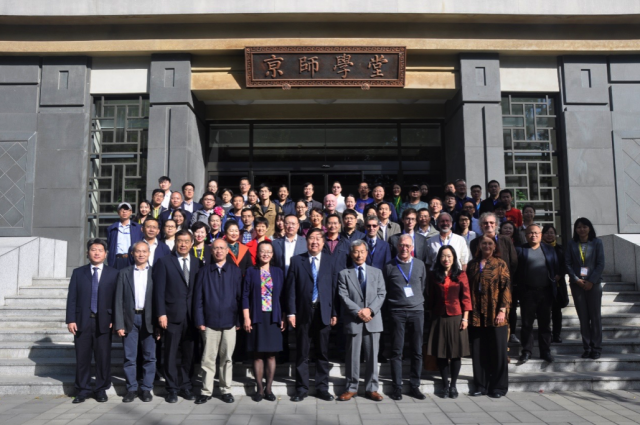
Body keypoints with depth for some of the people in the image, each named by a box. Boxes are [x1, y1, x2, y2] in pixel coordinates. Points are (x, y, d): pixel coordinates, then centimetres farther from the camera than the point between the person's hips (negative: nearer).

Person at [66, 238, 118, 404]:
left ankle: (101, 389, 16)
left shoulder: (113, 274, 5)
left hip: (104, 322, -1)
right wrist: (70, 319, -4)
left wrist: (114, 320, -6)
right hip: (82, 321, 1)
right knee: (82, 357, 6)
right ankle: (82, 390, 17)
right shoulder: (78, 272, 9)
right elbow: (72, 298, 4)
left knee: (103, 357, 3)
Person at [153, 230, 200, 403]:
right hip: (172, 315, -2)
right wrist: (161, 314, -9)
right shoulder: (164, 262, 3)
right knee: (171, 354, 4)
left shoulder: (197, 263, 9)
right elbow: (159, 290, -2)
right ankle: (172, 389, 15)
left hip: (191, 316, 2)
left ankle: (185, 386, 21)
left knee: (189, 354, 8)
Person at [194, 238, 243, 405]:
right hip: (210, 321, 0)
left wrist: (239, 320, -1)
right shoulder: (204, 271, 3)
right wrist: (199, 321, -3)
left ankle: (226, 390, 20)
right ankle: (206, 391, 15)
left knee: (227, 358, 9)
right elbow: (198, 297, 3)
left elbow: (240, 296, 3)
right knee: (208, 358, 4)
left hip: (229, 321, 0)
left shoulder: (235, 271, 3)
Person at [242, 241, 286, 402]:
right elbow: (245, 296, 0)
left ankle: (268, 388, 13)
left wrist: (283, 318, 1)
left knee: (271, 354, 5)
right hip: (257, 317, -1)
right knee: (258, 354, 3)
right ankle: (259, 389, 12)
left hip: (273, 318, 1)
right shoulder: (251, 271, 2)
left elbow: (282, 296, 7)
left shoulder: (278, 272, 7)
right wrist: (246, 318, -7)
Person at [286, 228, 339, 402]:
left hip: (323, 312, 1)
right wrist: (291, 312, -5)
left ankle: (322, 388, 18)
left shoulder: (329, 262, 7)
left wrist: (334, 313, 1)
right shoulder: (296, 261, 4)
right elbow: (291, 288, 1)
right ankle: (301, 389, 17)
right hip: (303, 312, -1)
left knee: (323, 353, 8)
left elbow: (333, 288, 5)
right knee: (302, 353, 6)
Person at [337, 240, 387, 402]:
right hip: (353, 320, -2)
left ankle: (371, 389, 15)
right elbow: (344, 297, -4)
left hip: (373, 319, 2)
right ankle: (351, 388, 15)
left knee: (372, 356, 6)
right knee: (352, 356, 4)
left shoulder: (376, 272, 12)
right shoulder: (344, 274, 5)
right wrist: (358, 312, -13)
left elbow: (381, 294, 5)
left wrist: (370, 309, -10)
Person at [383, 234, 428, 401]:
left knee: (417, 351, 5)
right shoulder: (389, 267, 1)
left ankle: (415, 386, 15)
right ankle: (397, 387, 9)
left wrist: (419, 302, 9)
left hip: (417, 311, 2)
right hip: (397, 312, -2)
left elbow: (424, 287, 15)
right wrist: (391, 305, 4)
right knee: (397, 351, 1)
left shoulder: (419, 265, 8)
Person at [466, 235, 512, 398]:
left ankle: (498, 387, 15)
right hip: (476, 315, 3)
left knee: (498, 351, 4)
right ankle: (481, 386, 17)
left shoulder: (500, 264, 2)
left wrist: (502, 310, -11)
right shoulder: (472, 264, 11)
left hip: (495, 315, -3)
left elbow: (505, 288, -4)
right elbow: (468, 288, 10)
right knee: (478, 352, 7)